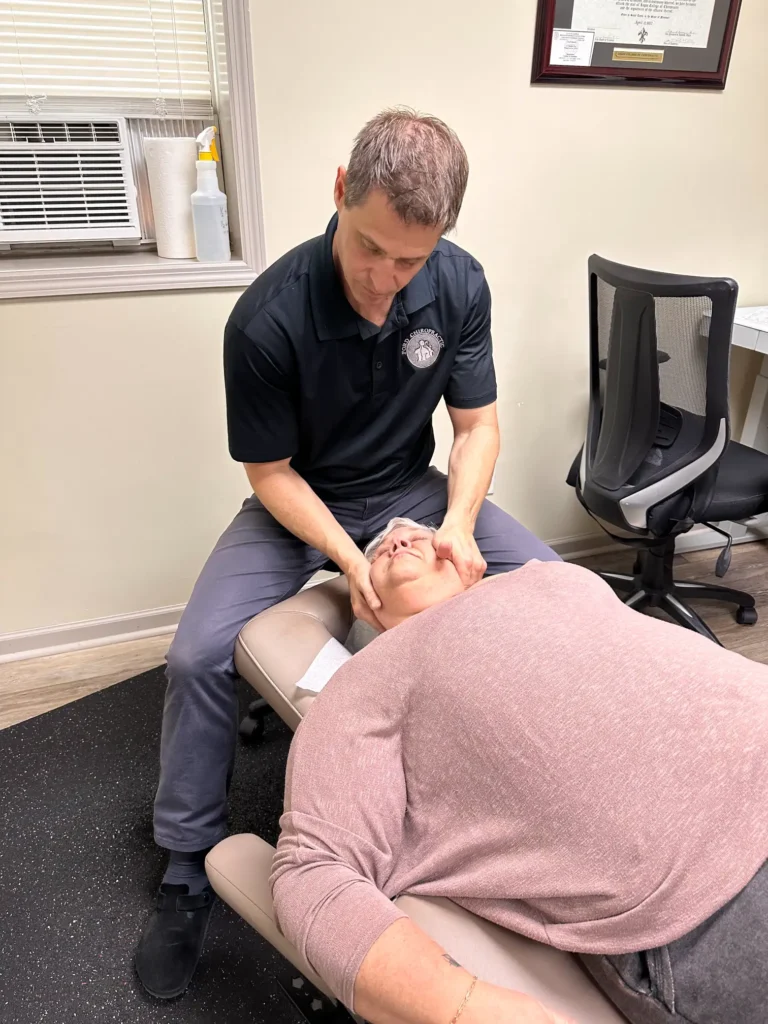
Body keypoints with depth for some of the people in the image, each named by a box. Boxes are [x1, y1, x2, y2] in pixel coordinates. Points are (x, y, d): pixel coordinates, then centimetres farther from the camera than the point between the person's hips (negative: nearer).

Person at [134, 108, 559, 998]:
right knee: (198, 657, -22)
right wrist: (349, 558, -28)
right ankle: (189, 870, 5)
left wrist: (458, 522, -23)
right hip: (300, 501, -2)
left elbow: (477, 424, -5)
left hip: (412, 488, 3)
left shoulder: (459, 286, -13)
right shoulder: (267, 319, -24)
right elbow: (271, 473, -14)